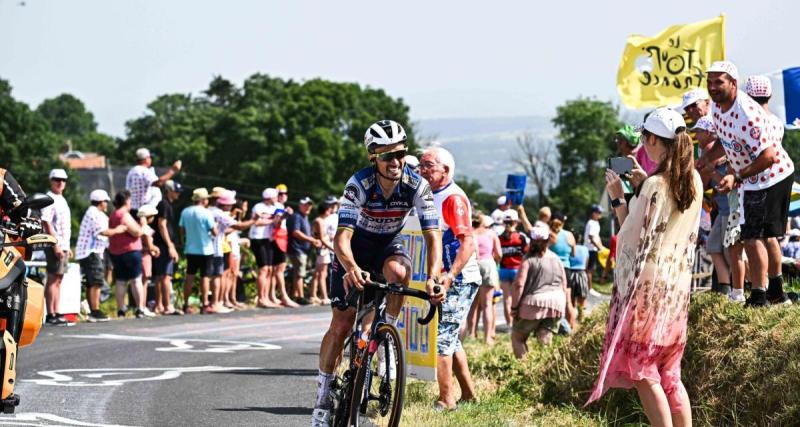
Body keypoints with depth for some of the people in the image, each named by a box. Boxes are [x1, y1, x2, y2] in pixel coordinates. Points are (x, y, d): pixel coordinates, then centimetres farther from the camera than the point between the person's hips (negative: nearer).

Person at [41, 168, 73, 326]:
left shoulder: (62, 200, 19)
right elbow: (47, 223, -17)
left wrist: (67, 247, 20)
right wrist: (56, 245, -22)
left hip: (63, 245, 9)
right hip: (55, 246, -9)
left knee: (58, 280, 10)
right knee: (53, 279, -9)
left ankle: (56, 314, 13)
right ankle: (51, 315, -10)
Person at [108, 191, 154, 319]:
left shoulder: (113, 215, 14)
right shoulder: (125, 215, -15)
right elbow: (137, 232, -18)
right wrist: (144, 228, 2)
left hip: (115, 252, 8)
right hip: (130, 250, -8)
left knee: (121, 281, 9)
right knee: (136, 280, -4)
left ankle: (121, 309, 6)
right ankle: (141, 309, -6)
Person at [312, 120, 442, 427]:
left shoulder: (417, 185, -24)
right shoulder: (359, 184, -30)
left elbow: (433, 235, -26)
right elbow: (342, 237, -36)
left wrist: (433, 277, -43)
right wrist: (351, 268, -57)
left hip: (388, 244, 1)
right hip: (356, 246, -1)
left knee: (398, 270, -36)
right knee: (341, 324, -6)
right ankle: (324, 392, 8)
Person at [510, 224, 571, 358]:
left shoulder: (529, 261, -7)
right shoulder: (557, 260, 11)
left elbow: (519, 285, -14)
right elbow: (564, 287, 14)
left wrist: (514, 307, -8)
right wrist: (568, 305, 23)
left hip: (534, 303, -5)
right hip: (556, 303, 5)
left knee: (518, 337, 9)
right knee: (545, 339, 9)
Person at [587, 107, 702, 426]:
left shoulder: (654, 185, -16)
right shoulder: (694, 182, 6)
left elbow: (630, 238, -10)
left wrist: (617, 198, -1)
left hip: (647, 286, -7)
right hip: (679, 286, 7)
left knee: (642, 371, -1)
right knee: (670, 375, 13)